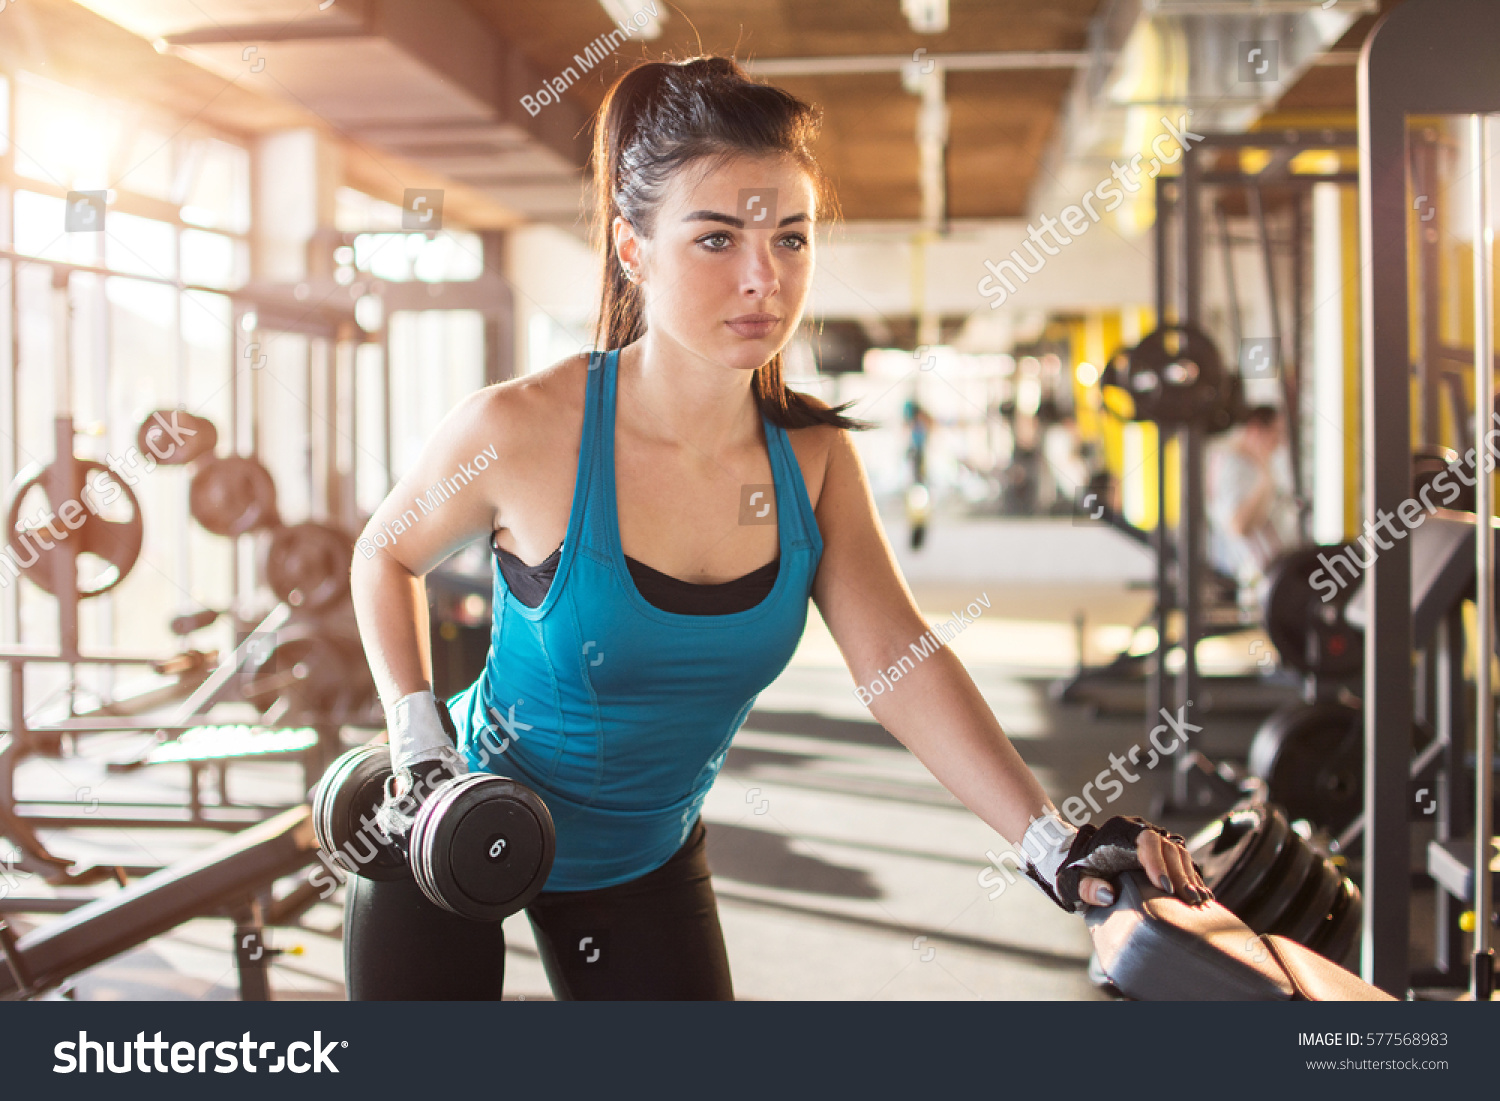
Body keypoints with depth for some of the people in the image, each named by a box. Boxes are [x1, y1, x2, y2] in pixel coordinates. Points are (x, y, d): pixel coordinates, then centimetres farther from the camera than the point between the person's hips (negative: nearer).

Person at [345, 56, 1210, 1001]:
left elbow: (899, 661, -20)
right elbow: (388, 555, -4)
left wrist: (1055, 843, -32)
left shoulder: (813, 456, -11)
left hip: (647, 855, 4)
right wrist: (419, 741, -15)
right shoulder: (519, 431, -23)